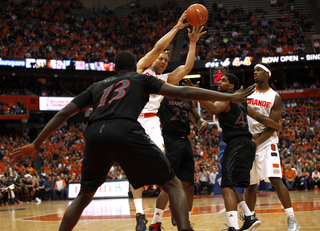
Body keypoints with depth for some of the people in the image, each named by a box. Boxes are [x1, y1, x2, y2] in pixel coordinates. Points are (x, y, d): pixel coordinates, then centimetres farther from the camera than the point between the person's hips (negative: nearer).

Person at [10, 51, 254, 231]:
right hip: (126, 132, -4)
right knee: (173, 185, 6)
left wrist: (35, 145, 29)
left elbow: (64, 113, 26)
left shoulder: (98, 86, 34)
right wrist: (231, 97, 17)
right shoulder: (142, 78, 27)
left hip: (95, 134, 4)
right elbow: (183, 92, 16)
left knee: (84, 195, 27)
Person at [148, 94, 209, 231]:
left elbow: (196, 119, 24)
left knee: (188, 186, 6)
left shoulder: (188, 101, 19)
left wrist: (204, 123, 4)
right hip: (171, 141, -6)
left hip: (185, 142, 6)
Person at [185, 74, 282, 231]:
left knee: (227, 187, -17)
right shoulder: (240, 102, 22)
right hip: (246, 145, 10)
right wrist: (279, 127, 34)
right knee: (230, 186, 19)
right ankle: (250, 217, 16)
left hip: (237, 145, -10)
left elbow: (214, 109, -27)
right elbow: (260, 118, 22)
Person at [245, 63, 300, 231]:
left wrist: (256, 142, -16)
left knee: (275, 179, -17)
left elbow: (272, 127, -6)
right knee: (250, 184, 7)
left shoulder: (274, 97, 0)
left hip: (266, 142, -4)